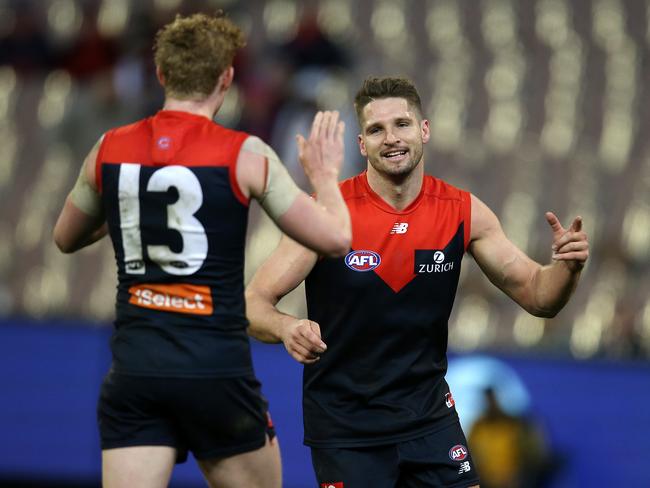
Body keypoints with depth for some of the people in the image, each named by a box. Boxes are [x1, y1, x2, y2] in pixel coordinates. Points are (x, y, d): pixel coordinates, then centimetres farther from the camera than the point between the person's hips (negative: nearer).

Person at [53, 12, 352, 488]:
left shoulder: (109, 150, 5)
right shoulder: (244, 154, -6)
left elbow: (66, 237, 22)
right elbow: (335, 238, -4)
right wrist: (325, 174, 15)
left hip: (133, 371, 3)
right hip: (217, 370, -3)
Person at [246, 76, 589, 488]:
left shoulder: (463, 212, -3)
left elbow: (536, 296, 3)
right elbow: (254, 303, -13)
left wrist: (567, 268, -18)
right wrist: (287, 327, -35)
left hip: (428, 416, 3)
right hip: (344, 424, -3)